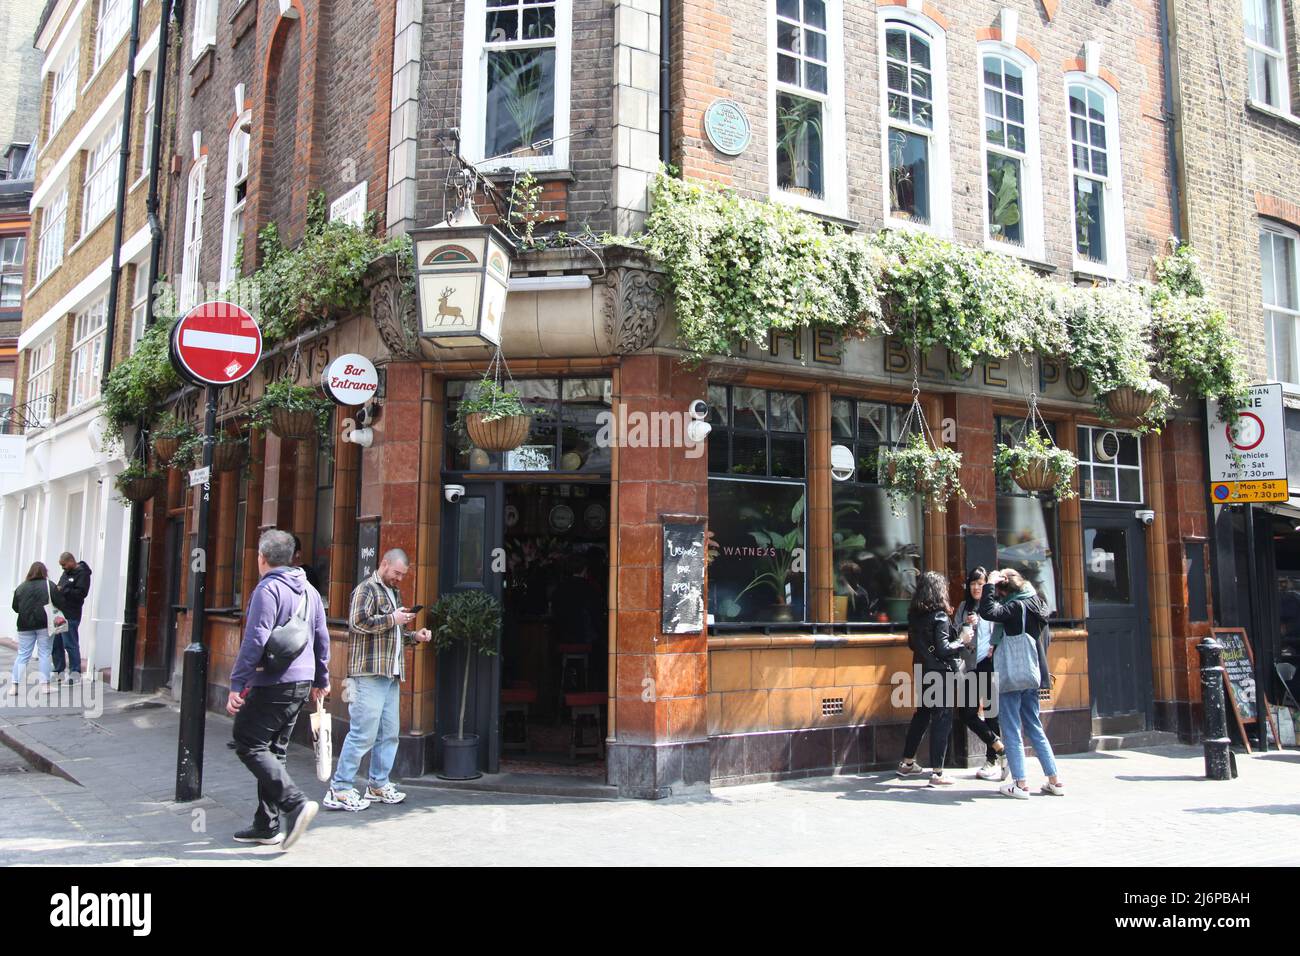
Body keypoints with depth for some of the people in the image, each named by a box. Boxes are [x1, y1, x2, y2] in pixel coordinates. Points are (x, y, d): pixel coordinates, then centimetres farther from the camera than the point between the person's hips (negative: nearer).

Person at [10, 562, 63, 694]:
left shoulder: (21, 587, 4)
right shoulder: (49, 586, -6)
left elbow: (15, 608, 10)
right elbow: (60, 604, -7)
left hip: (25, 625, 3)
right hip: (44, 624, -2)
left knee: (22, 655, 9)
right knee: (44, 654, 5)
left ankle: (14, 686, 5)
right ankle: (45, 684, 5)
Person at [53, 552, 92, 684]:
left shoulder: (82, 574, -9)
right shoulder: (66, 573, 18)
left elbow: (81, 593, -19)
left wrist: (62, 590, -18)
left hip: (71, 615, -9)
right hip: (60, 613, 9)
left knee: (70, 644, -6)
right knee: (56, 643, 12)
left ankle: (75, 672, 1)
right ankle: (59, 671, 22)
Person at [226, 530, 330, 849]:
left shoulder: (268, 589, -12)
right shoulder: (309, 591, 13)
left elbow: (255, 641, -19)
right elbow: (322, 639, 17)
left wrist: (237, 684, -16)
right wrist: (321, 679, 25)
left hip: (273, 685, -8)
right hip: (301, 683, 8)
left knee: (250, 746, -2)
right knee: (274, 751, 14)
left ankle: (296, 803, -14)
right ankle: (268, 825, 17)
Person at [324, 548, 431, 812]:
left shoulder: (392, 593, 23)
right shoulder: (366, 589, -5)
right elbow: (358, 622, -21)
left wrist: (414, 636, 14)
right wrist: (392, 619, -15)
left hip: (391, 675, 9)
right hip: (370, 673, -9)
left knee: (389, 733, 11)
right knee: (364, 733, -10)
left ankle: (378, 785, 22)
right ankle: (339, 791, -2)